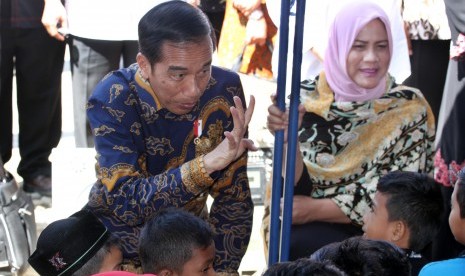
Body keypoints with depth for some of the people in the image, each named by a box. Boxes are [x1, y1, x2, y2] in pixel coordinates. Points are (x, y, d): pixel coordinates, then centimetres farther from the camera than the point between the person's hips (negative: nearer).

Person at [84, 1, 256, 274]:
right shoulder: (112, 100, -23)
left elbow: (233, 197, -8)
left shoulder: (225, 90, -16)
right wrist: (207, 164, -39)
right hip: (118, 240, -1)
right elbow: (126, 203, -30)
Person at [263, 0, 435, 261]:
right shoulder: (306, 99, -1)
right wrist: (287, 139, -23)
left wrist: (316, 209, -13)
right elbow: (296, 191, -5)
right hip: (308, 231, 1)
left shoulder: (409, 107, -4)